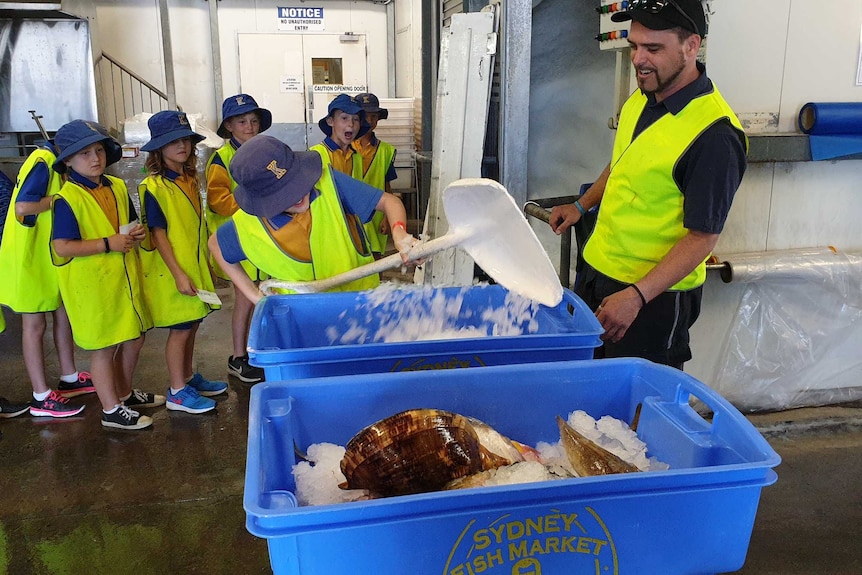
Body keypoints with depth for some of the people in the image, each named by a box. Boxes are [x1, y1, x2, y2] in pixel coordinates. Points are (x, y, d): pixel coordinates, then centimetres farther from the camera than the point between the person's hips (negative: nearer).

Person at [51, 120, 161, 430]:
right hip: (93, 285, -7)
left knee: (134, 339, 17)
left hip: (125, 279, 7)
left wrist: (138, 233, -4)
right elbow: (62, 247, -21)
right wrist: (108, 244, -24)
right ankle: (111, 410, 20)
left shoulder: (118, 187, 6)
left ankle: (125, 393, 39)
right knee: (104, 348, 5)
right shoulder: (68, 199, -16)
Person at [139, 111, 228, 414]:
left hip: (195, 266, 7)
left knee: (192, 323, 16)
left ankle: (189, 377, 32)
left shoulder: (190, 180, 9)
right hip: (172, 271, -7)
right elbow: (158, 233, -17)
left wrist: (205, 264, 16)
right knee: (180, 328, 0)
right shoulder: (154, 187, -15)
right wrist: (178, 274, -20)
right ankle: (177, 392, 12)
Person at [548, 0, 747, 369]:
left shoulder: (715, 135, -24)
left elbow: (702, 238, -22)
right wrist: (582, 206, 15)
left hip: (656, 294, -8)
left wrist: (636, 297, -27)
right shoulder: (640, 98, 1)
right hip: (597, 269, 8)